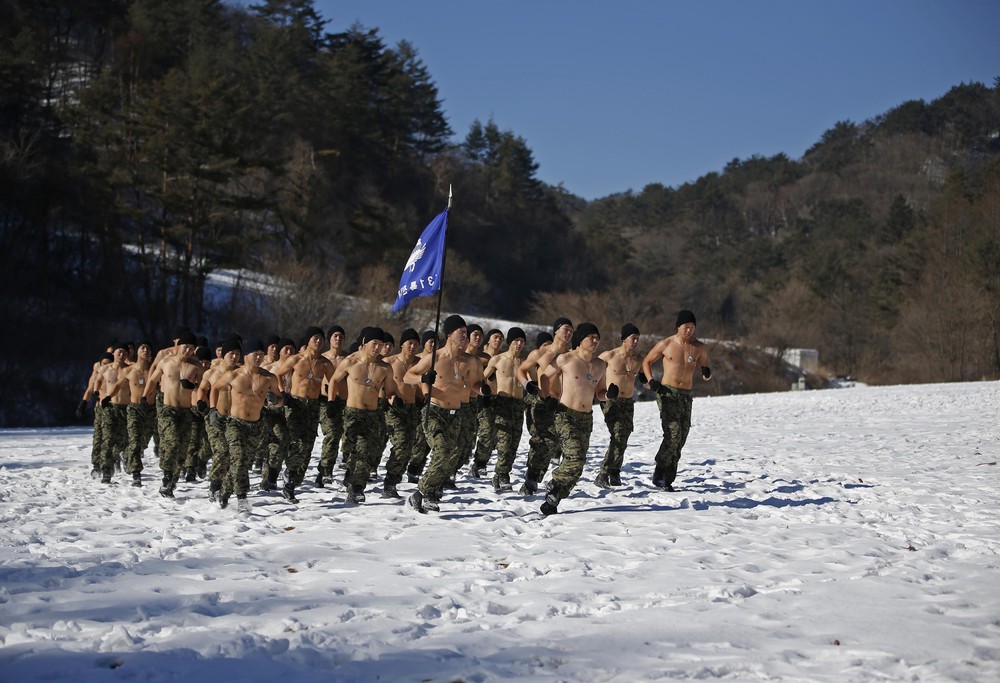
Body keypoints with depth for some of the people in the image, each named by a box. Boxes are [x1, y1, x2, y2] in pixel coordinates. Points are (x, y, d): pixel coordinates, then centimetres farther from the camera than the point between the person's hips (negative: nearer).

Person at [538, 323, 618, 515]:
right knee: (575, 458, -22)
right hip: (565, 415, -6)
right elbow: (544, 377, 4)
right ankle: (553, 487, 0)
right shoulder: (565, 359, -6)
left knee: (577, 463, 2)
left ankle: (553, 499, 15)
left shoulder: (600, 365, 10)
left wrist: (609, 394, -3)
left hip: (586, 418, 6)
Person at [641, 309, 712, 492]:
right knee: (673, 434, -19)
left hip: (686, 395, 4)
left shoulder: (699, 348, 6)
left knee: (680, 439, 3)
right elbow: (646, 362, 10)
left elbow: (706, 370, 16)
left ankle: (668, 480, 11)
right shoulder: (666, 344, -1)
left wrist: (706, 373, -9)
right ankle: (659, 473, -11)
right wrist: (651, 381, -6)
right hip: (667, 393, -4)